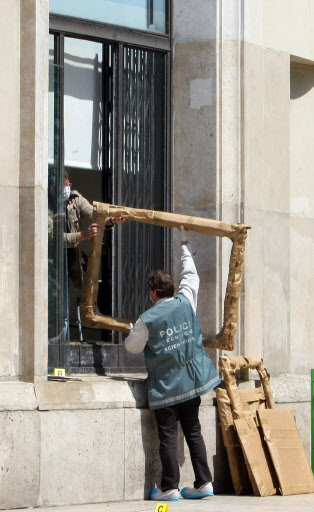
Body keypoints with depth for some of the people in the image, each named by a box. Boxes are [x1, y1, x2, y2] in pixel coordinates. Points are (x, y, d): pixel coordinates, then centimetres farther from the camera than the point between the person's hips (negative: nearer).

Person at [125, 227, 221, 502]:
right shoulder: (186, 303, -2)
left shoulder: (147, 320, -12)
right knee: (193, 431, 11)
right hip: (192, 381, 5)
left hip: (166, 386, -5)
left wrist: (132, 333, 24)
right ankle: (203, 482, 11)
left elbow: (133, 346, 2)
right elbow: (191, 275, 16)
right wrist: (185, 244, 27)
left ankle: (170, 487, -1)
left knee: (168, 436, -1)